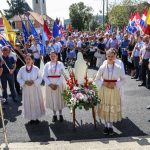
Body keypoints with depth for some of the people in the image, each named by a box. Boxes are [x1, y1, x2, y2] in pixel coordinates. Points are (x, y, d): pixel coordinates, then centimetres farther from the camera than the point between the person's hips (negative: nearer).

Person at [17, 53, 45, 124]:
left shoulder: (36, 69, -9)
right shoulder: (22, 69, -4)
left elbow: (40, 78, -3)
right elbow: (18, 78, 2)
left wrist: (34, 82, -18)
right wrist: (25, 82, -14)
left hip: (35, 88, -1)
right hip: (26, 89, 1)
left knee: (36, 103, 7)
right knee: (28, 103, 8)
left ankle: (36, 117, 25)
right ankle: (31, 118, 25)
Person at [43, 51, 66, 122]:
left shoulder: (60, 64, -4)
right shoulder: (47, 65, 1)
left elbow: (63, 75, -8)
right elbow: (44, 76, -2)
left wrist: (57, 84, -16)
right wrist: (50, 84, -14)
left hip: (59, 84, -1)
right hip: (50, 85, 1)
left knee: (59, 98, 8)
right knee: (52, 99, 8)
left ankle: (60, 114, 24)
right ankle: (54, 114, 23)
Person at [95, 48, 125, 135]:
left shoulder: (119, 68, -7)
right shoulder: (102, 67, -7)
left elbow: (123, 79, 2)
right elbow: (97, 79, 0)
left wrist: (116, 84, -13)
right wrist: (104, 84, -15)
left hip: (115, 90, 0)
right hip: (104, 90, 0)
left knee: (113, 107, 6)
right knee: (105, 107, 9)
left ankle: (110, 126, 24)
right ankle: (106, 125, 27)